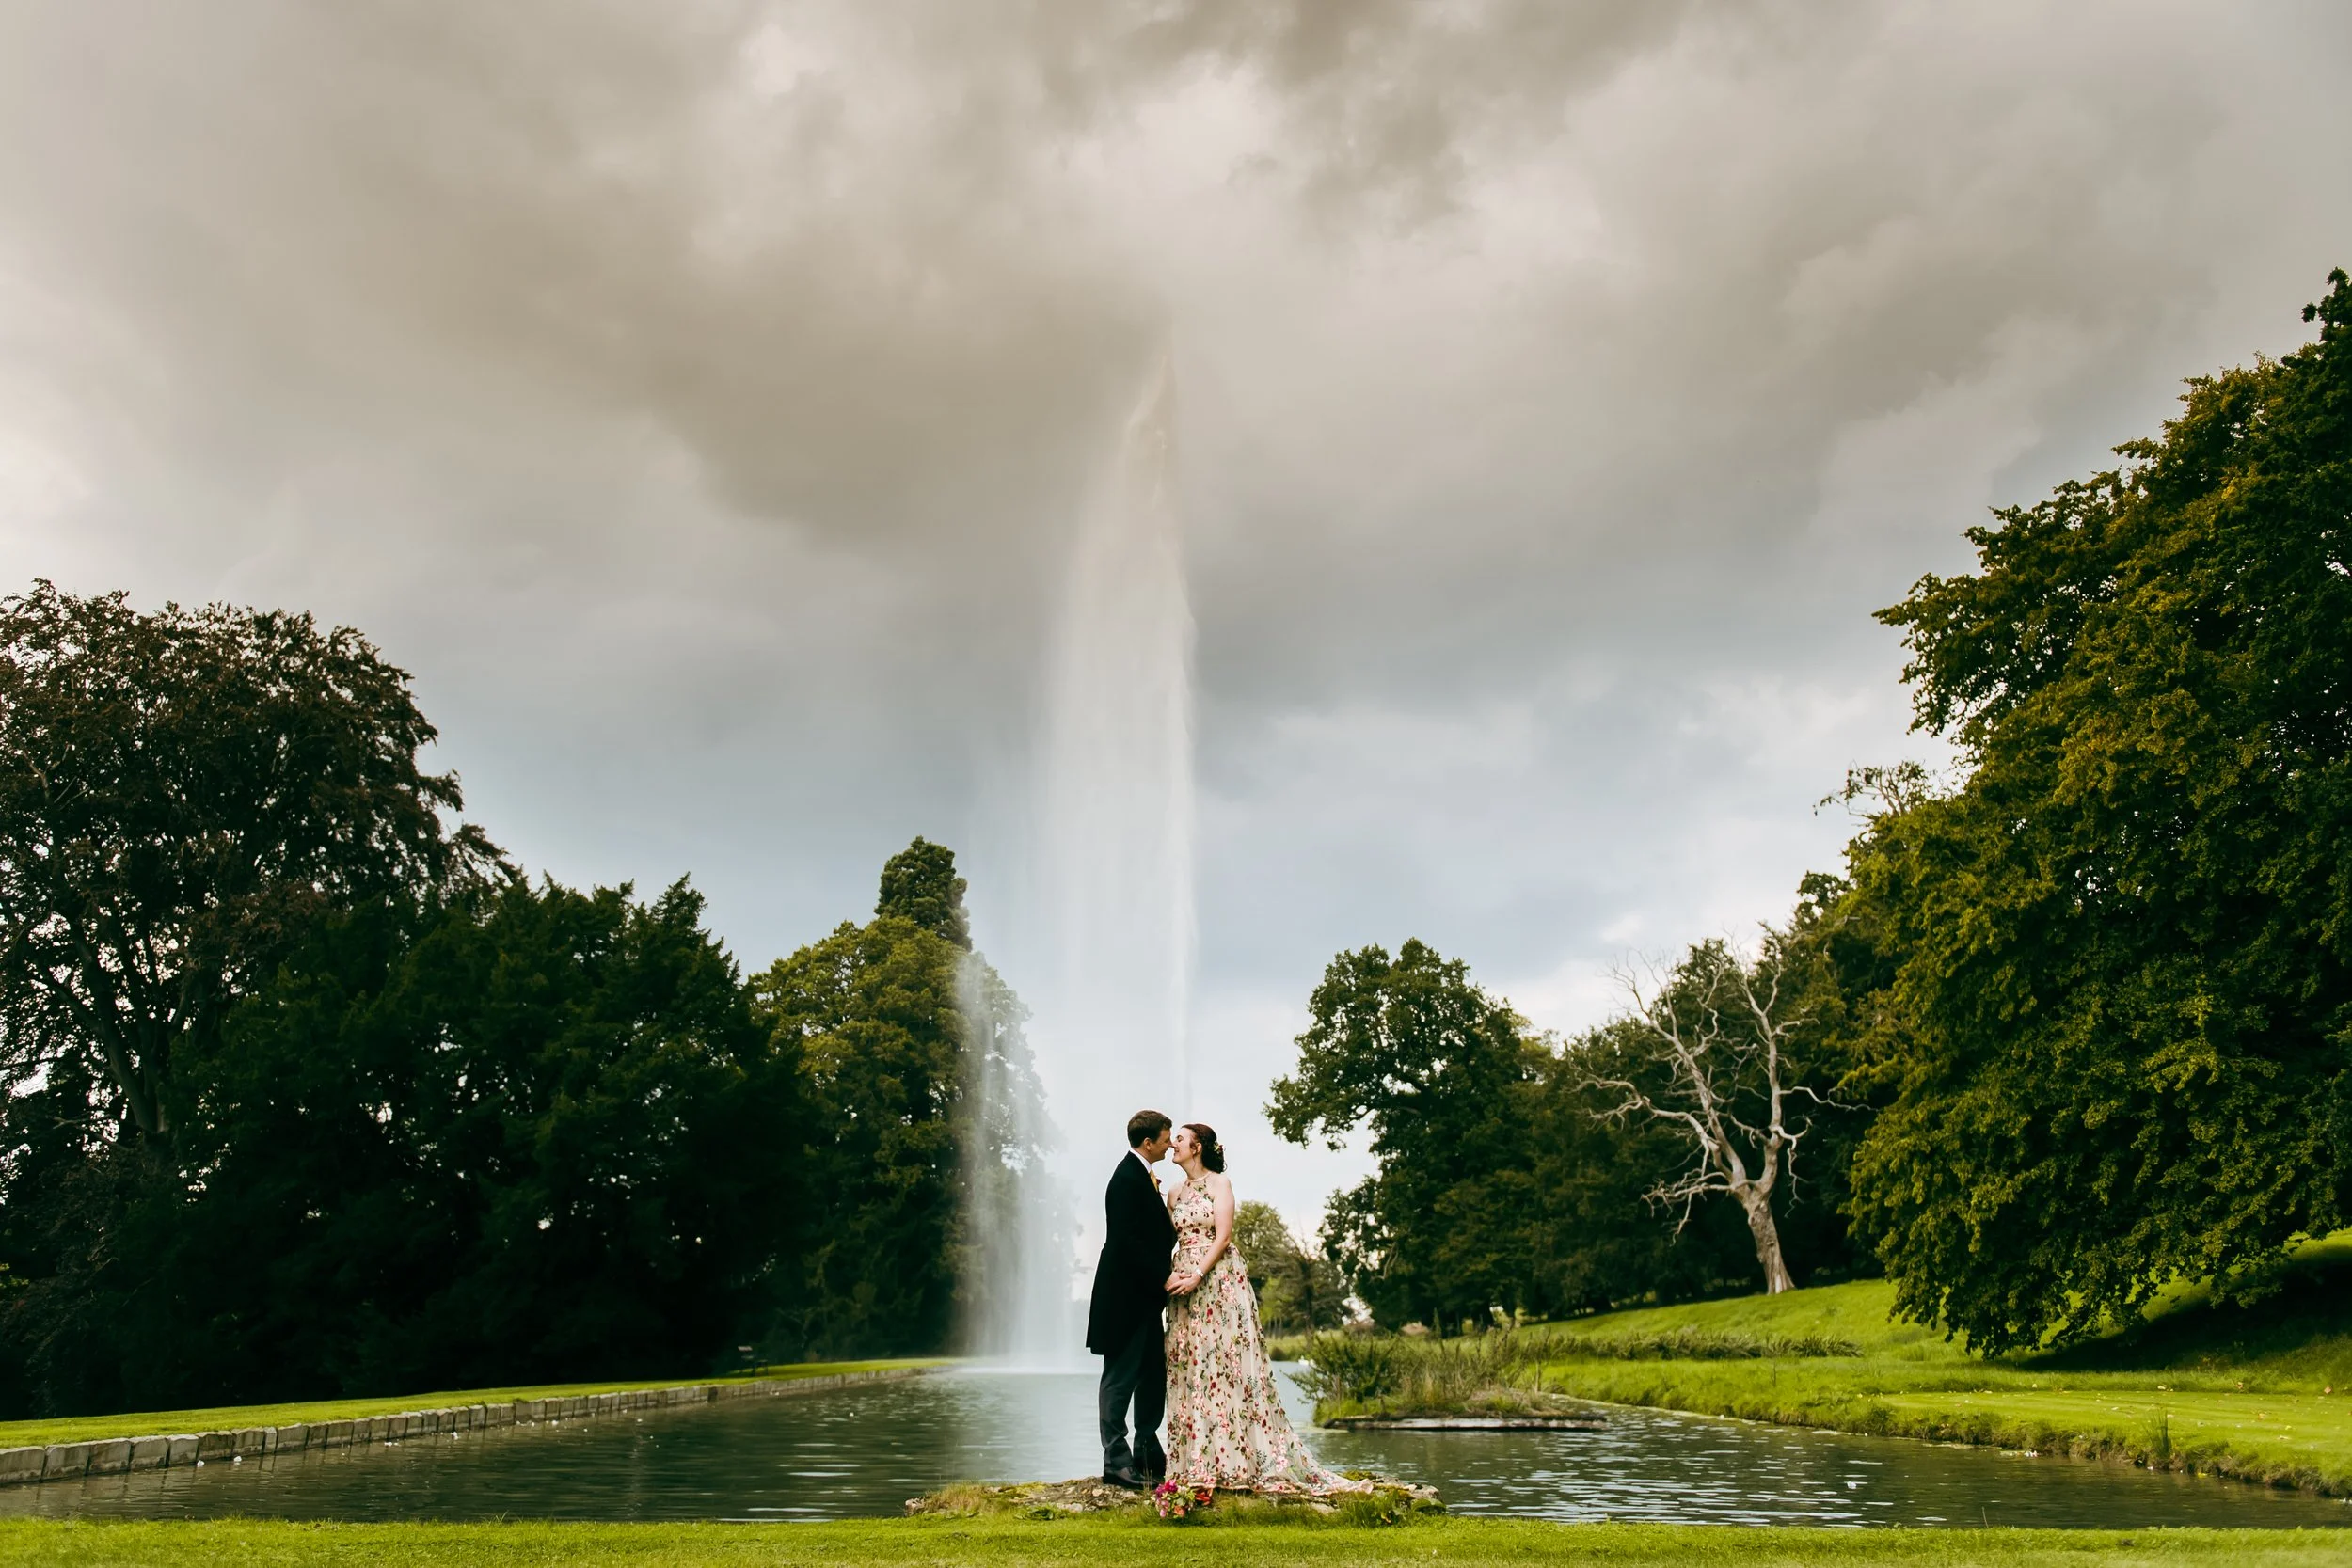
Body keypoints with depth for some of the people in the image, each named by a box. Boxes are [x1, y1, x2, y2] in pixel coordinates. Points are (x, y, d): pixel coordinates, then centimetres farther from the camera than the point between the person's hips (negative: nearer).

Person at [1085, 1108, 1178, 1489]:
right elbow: (1127, 1241, -24)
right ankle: (1116, 1460, 4)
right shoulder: (1127, 1178, -18)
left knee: (1153, 1375, 16)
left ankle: (1147, 1453, 25)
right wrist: (1162, 1279, -20)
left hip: (1145, 1293, 10)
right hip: (1125, 1296, -10)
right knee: (1120, 1377, -2)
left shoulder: (1142, 1175, 14)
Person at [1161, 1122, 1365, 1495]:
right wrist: (1168, 1275, -8)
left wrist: (1198, 1275, -19)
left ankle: (1234, 1461, -3)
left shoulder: (1219, 1183, -2)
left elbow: (1222, 1237, -10)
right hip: (1183, 1282, 6)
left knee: (1226, 1362, -7)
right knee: (1188, 1368, 3)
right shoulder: (1175, 1193, 15)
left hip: (1219, 1281, -6)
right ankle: (1197, 1461, 6)